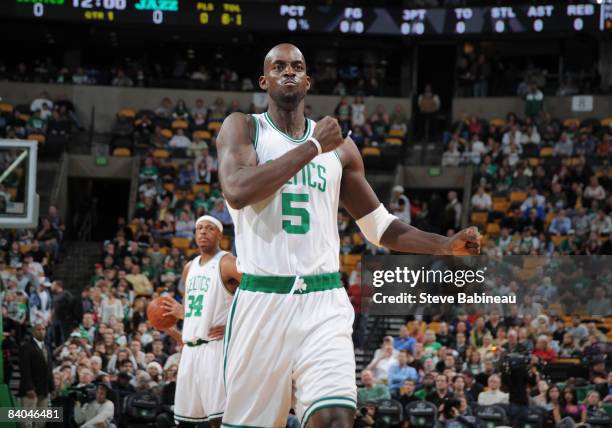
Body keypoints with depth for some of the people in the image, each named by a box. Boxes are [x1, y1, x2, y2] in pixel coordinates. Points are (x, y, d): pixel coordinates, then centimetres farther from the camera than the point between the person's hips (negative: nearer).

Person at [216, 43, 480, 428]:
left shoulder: (339, 146, 13)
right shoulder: (242, 128, 3)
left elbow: (378, 225, 20)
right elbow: (238, 192, -17)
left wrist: (447, 245, 5)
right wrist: (313, 147, -11)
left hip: (323, 301, 2)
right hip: (262, 299, -2)